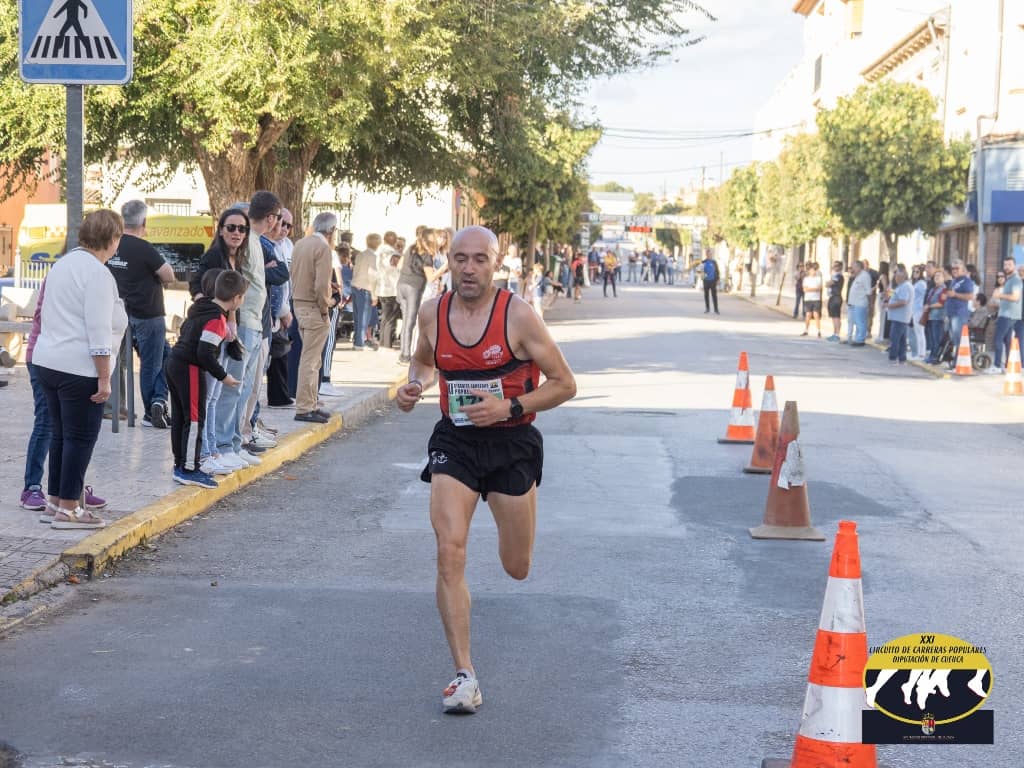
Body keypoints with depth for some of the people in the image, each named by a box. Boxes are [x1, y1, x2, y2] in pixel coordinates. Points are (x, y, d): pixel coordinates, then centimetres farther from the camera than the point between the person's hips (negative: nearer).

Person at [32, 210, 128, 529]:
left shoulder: (63, 264, 14)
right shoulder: (98, 274, -15)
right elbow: (99, 331, -19)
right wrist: (104, 379, -16)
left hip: (48, 360, 9)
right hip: (79, 368, -9)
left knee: (60, 433, 17)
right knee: (81, 437, -1)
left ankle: (55, 502, 24)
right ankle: (68, 510, 2)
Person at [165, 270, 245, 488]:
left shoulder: (201, 307, 8)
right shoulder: (216, 320, -19)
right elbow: (205, 353, -23)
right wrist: (223, 376, -13)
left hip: (174, 364, 10)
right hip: (190, 370, -9)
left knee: (179, 418, 15)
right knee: (194, 420, -3)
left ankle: (181, 465, 23)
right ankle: (189, 470, -1)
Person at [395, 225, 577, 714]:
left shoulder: (517, 315, -13)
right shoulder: (432, 313, -2)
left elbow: (564, 384, -8)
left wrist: (509, 407, -22)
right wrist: (413, 386, -1)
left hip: (511, 442, -2)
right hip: (454, 441, 2)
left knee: (517, 569, 10)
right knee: (449, 552, -16)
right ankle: (465, 677, -11)